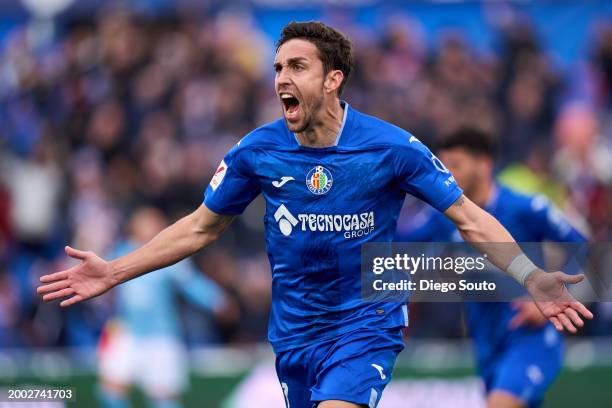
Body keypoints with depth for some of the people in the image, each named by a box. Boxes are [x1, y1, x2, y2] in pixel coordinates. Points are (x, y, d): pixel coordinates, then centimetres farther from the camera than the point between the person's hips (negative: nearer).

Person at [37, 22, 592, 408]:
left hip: (366, 325, -4)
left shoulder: (392, 148, -13)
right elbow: (201, 227, 7)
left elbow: (468, 219, -8)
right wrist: (113, 273, 2)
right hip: (294, 332, 4)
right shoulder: (256, 152, -5)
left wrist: (531, 277, -22)